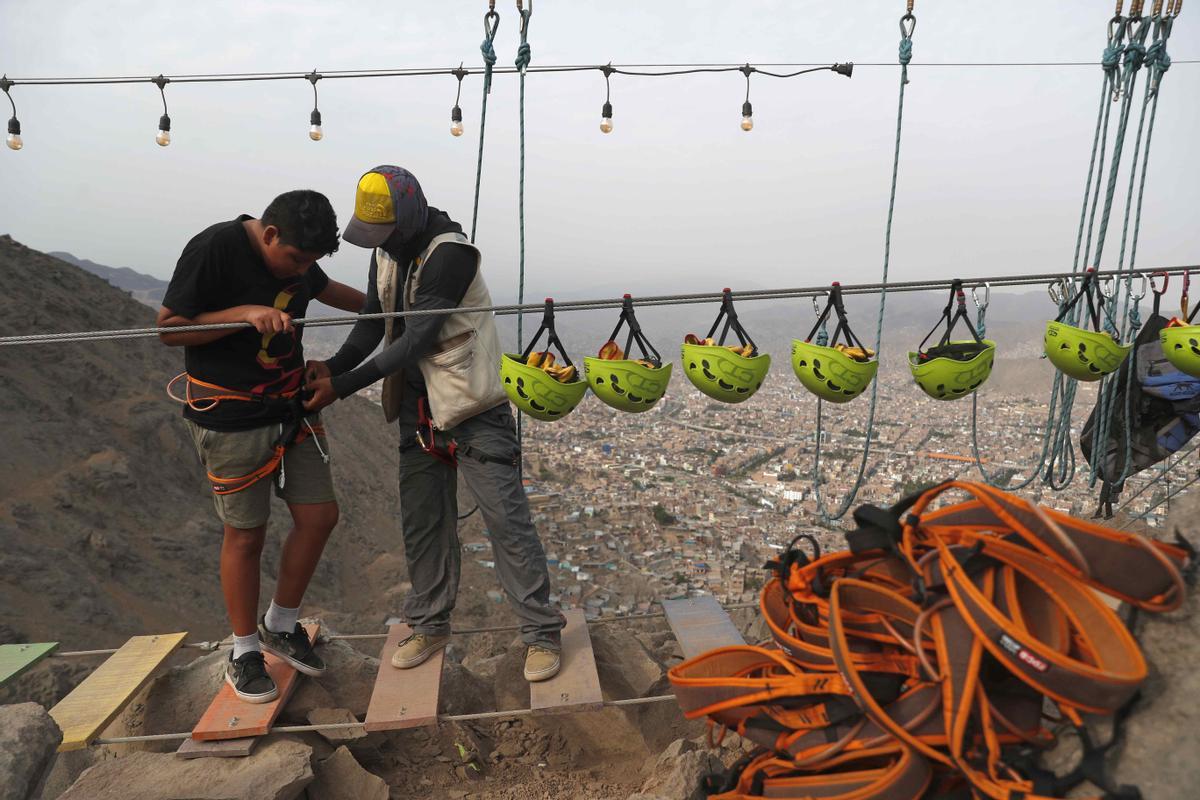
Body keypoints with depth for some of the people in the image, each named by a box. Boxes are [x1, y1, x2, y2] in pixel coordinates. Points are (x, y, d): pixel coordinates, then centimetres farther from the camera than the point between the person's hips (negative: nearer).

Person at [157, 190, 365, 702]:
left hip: (292, 408, 7)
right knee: (245, 535, 2)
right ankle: (244, 653, 22)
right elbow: (168, 328, -15)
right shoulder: (214, 249, -17)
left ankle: (282, 625, 27)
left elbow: (325, 290, 26)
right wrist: (244, 313, -27)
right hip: (232, 420, -7)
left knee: (319, 516, 6)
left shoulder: (296, 257, 4)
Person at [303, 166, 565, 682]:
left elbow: (416, 341, -24)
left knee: (505, 517, -5)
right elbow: (373, 324, 7)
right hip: (418, 406, 8)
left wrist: (343, 386, -22)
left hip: (472, 406, -8)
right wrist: (331, 367, -11)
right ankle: (430, 625, 29)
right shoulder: (386, 252, 7)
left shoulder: (450, 254, -20)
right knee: (422, 519, 12)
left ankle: (542, 633, 7)